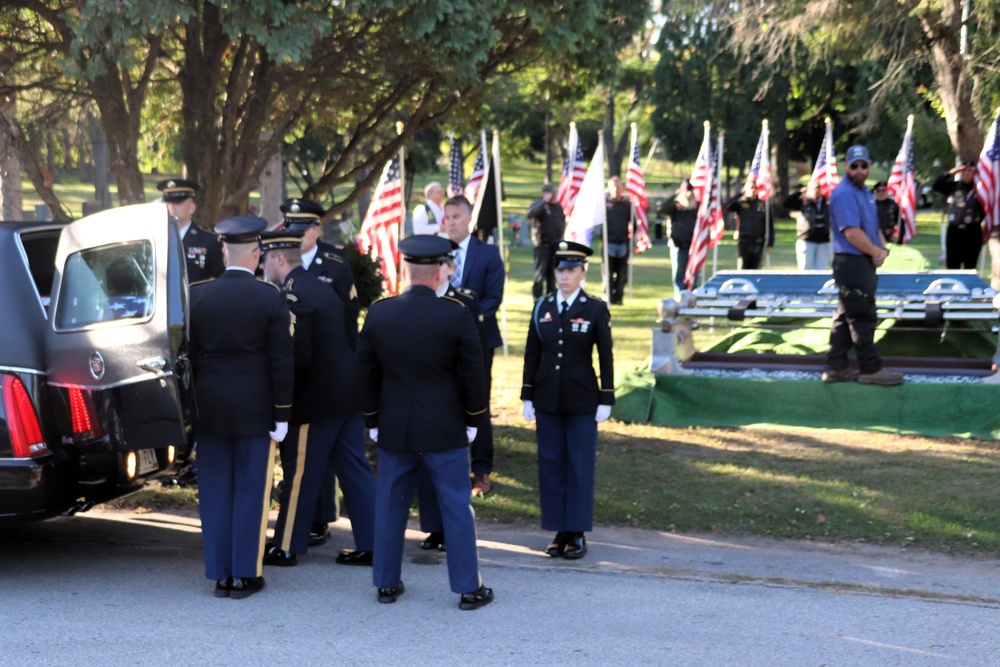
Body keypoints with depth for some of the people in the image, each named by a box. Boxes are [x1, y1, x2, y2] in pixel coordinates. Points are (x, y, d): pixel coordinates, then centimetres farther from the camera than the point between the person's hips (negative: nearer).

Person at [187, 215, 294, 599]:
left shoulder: (198, 296, -1)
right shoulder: (271, 300, -8)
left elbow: (187, 355, 4)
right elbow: (282, 361, -7)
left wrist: (191, 405, 12)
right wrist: (281, 415, -1)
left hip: (209, 409, 2)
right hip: (255, 412, -2)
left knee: (215, 492, 9)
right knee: (250, 492, 5)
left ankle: (220, 574, 12)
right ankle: (244, 575, 7)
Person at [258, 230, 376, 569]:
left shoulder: (293, 296, -17)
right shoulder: (319, 287, 13)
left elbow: (298, 356, -21)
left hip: (318, 401, -9)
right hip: (347, 395, 9)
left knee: (300, 474, 2)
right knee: (354, 468, 11)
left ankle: (287, 546, 11)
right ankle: (369, 544, 14)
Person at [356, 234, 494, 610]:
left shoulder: (378, 314, -4)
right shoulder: (456, 315, -13)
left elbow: (366, 372, 3)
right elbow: (472, 374, -7)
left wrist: (371, 421, 13)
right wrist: (473, 420, 6)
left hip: (394, 429, 3)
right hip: (445, 431, -2)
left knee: (390, 506, 13)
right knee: (456, 507, 5)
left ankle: (387, 583, 20)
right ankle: (468, 588, 9)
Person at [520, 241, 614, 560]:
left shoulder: (595, 309, -3)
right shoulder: (542, 308, 6)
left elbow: (606, 357, -2)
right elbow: (532, 354, 8)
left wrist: (606, 400, -6)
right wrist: (527, 397, 5)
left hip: (582, 401, -3)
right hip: (548, 399, 3)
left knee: (580, 466, 1)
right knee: (550, 464, 5)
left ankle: (578, 534, 8)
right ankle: (559, 531, 13)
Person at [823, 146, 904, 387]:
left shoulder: (864, 192, 16)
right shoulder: (844, 194, -15)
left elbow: (873, 226, 21)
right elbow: (852, 232, -21)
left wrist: (883, 249, 2)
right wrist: (877, 252, -11)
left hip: (865, 262, 10)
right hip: (851, 262, -10)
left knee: (845, 316, 12)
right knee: (863, 316, -5)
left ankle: (836, 367, 16)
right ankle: (871, 369, 1)